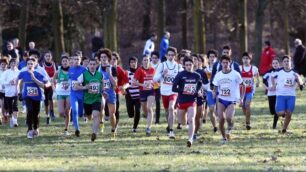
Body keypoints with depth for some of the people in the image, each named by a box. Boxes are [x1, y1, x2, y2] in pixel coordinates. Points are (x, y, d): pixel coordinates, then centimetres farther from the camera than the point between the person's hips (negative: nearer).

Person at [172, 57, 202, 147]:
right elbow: (174, 88, -9)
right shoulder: (180, 75, -7)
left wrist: (198, 91, 5)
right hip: (181, 101, 0)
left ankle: (190, 139, -20)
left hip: (192, 101, 0)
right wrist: (183, 91, -23)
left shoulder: (197, 76, 2)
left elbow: (200, 84, 24)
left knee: (191, 120, -17)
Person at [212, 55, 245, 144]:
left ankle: (230, 127, 12)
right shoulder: (218, 75, 4)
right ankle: (224, 138, 10)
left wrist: (241, 98, -5)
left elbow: (243, 86, 2)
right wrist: (214, 92, -9)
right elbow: (215, 87, 14)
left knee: (229, 118, -23)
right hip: (221, 100, 3)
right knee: (221, 119, -7)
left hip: (231, 100, -3)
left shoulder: (235, 74, -6)